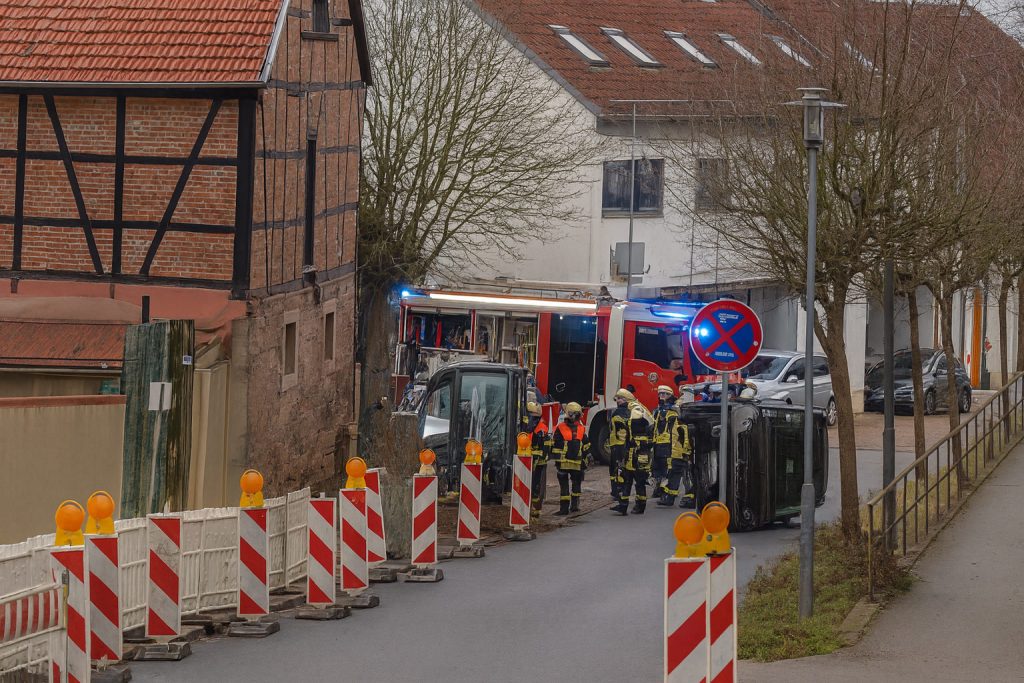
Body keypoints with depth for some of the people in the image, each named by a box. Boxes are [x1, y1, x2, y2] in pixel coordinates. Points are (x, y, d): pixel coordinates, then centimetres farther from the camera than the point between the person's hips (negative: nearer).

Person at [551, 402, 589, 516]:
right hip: (563, 462, -3)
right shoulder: (561, 428, -1)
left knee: (577, 484, 7)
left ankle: (574, 504, 13)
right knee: (564, 486, 6)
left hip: (577, 463, 3)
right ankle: (564, 508, 6)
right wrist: (557, 460, -2)